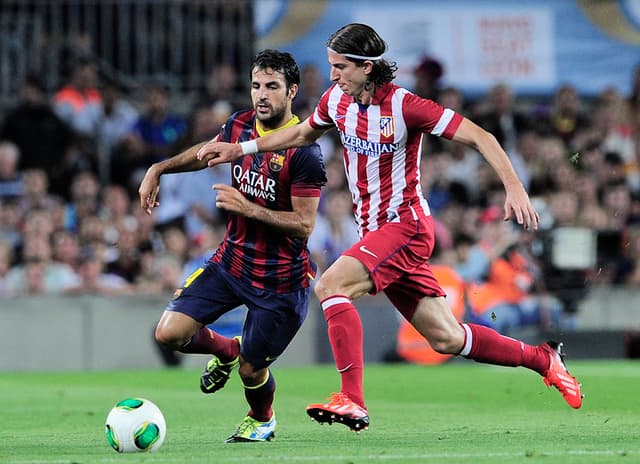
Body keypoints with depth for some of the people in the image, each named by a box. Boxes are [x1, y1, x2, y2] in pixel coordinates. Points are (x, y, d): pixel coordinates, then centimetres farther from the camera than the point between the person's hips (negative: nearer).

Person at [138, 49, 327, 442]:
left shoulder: (304, 152, -21)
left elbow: (304, 225, -22)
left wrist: (247, 208, -28)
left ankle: (262, 420, 38)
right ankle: (225, 350, 26)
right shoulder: (240, 126, -2)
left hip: (280, 280, -6)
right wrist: (159, 169, 12)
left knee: (251, 371, 1)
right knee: (170, 332, -8)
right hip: (232, 261, 6)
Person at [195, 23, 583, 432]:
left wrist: (514, 189, -26)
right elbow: (304, 133, 26)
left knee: (331, 286, -26)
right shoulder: (337, 99, 4)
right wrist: (241, 149, 19)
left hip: (405, 225, -7)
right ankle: (543, 359, 25)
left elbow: (479, 136, -16)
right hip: (376, 230, 7)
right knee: (448, 339, 9)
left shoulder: (403, 106, -17)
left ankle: (352, 401, -29)